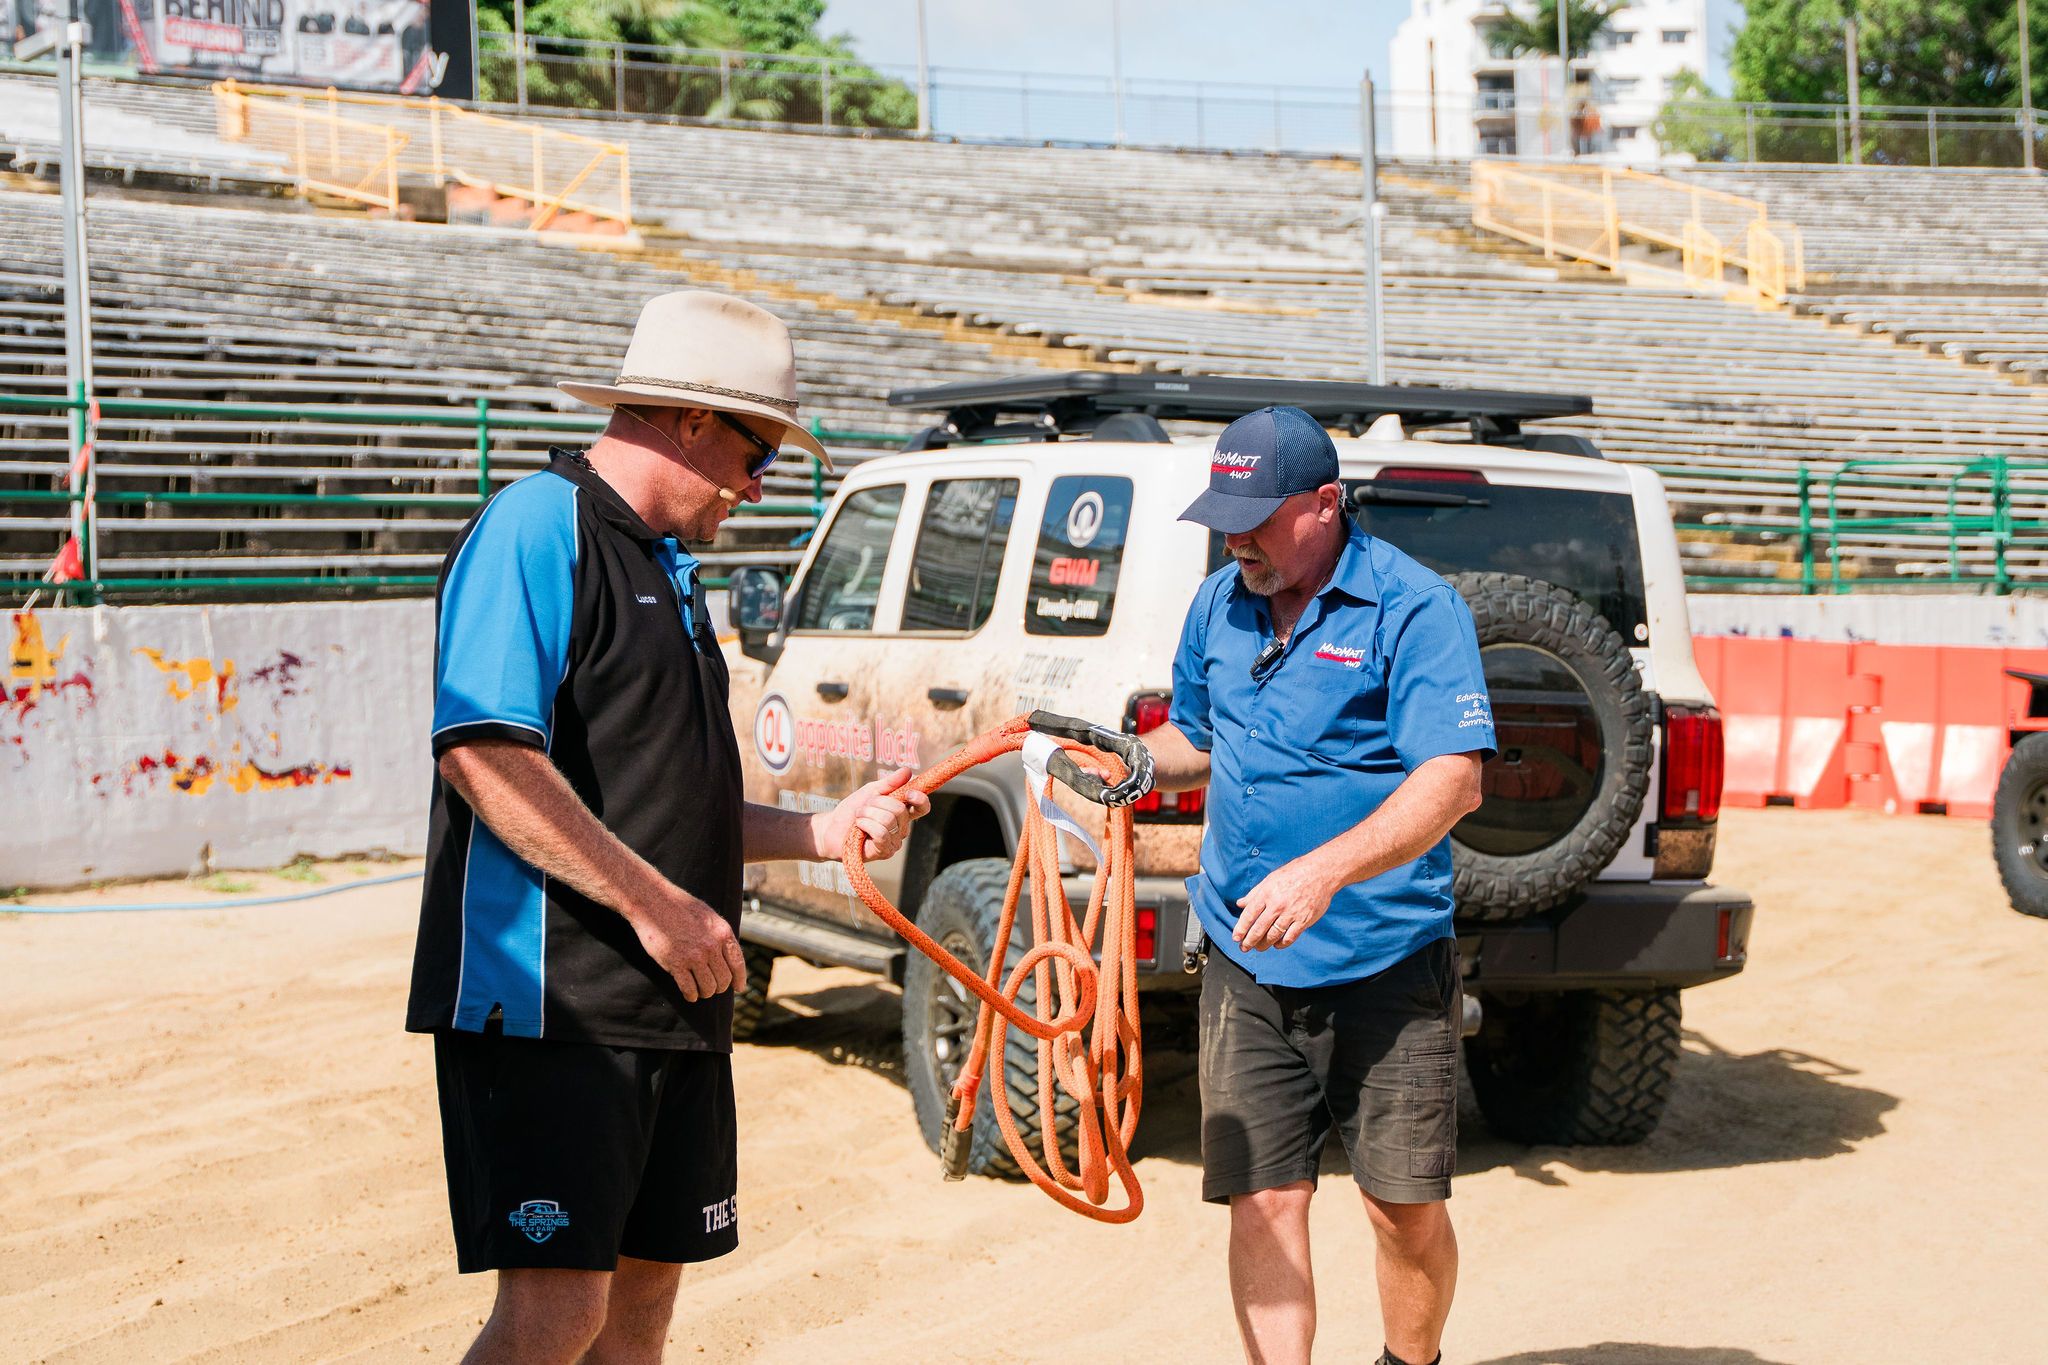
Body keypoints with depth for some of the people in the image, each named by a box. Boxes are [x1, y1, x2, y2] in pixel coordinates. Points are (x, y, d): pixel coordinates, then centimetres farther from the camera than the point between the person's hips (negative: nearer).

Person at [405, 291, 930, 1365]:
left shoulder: (669, 569, 21)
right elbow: (483, 754, -20)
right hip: (548, 1003, -9)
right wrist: (654, 902, -21)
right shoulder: (540, 524, -8)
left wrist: (827, 831, 14)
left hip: (673, 1004, 10)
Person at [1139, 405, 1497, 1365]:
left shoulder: (1413, 608, -10)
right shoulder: (1217, 603, 9)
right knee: (1262, 1201, 0)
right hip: (1248, 965, 4)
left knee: (1406, 1208, 2)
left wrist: (1324, 871, -33)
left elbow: (1453, 781, -20)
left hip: (1389, 964, -4)